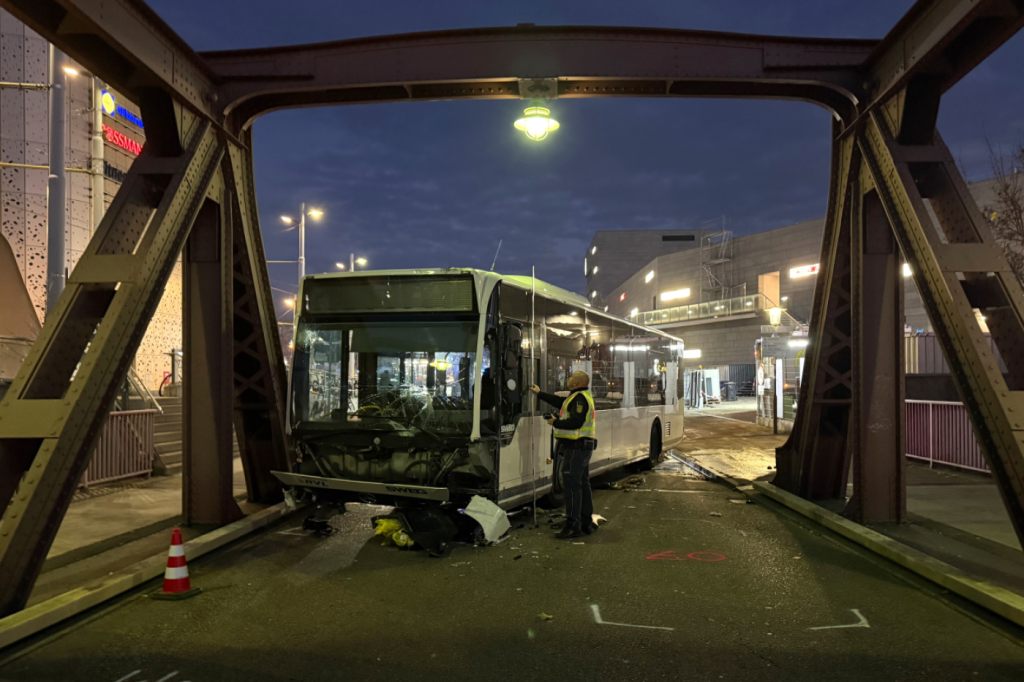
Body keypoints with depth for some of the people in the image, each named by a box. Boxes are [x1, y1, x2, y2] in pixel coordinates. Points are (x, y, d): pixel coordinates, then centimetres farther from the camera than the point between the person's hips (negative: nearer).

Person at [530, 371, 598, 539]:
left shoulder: (580, 398, -15)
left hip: (575, 447, -11)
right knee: (583, 484, 15)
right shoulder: (580, 397, 17)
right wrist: (540, 393, 34)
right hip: (584, 447, 11)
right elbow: (560, 402, 28)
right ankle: (587, 523, 22)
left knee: (572, 485, -9)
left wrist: (556, 422, -13)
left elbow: (576, 422, -25)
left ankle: (573, 526, -8)